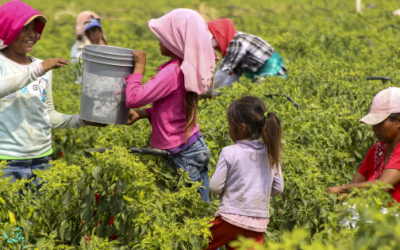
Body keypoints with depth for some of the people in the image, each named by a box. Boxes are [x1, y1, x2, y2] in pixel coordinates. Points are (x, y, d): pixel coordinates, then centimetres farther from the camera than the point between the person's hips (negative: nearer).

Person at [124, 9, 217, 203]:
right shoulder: (191, 67, 6)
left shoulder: (172, 72, -21)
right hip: (197, 146, 9)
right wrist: (143, 114, 3)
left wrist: (139, 67, -10)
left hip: (182, 155, -9)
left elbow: (133, 99, -21)